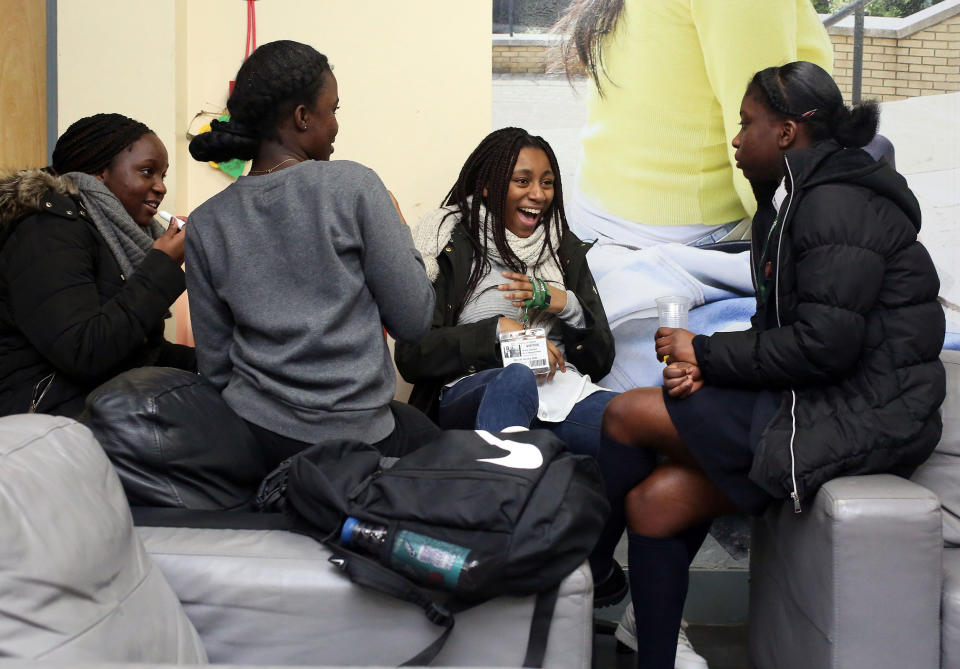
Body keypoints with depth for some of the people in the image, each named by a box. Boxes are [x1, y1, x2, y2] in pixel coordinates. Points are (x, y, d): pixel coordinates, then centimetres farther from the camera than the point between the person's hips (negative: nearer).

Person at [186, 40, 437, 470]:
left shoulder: (205, 224, 2)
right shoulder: (354, 186, -11)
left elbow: (215, 365, 6)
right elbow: (413, 321, -7)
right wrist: (396, 228, 6)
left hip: (248, 433, 5)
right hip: (351, 439, -5)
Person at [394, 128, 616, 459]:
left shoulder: (566, 249, 20)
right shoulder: (447, 245, 8)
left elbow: (600, 360, 18)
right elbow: (411, 356, -2)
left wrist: (567, 305, -1)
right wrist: (499, 330, -10)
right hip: (471, 391, -3)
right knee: (516, 375, -41)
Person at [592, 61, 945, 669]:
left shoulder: (838, 206, -15)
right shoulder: (797, 200, 17)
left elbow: (823, 345, -23)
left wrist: (707, 353, -12)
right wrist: (707, 365, -4)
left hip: (861, 415, -9)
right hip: (824, 399, 9)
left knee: (628, 414, -11)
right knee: (654, 501, -2)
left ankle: (586, 568, 13)